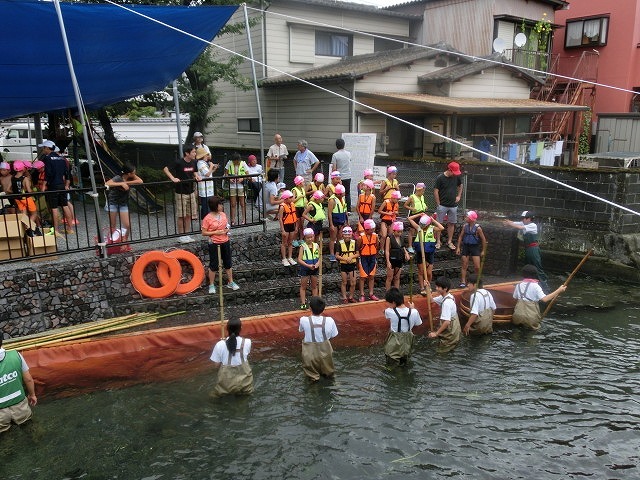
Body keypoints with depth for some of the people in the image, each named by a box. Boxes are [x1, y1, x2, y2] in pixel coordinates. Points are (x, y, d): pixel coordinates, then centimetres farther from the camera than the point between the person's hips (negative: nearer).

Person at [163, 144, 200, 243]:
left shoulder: (193, 162, 4)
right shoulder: (179, 163, -14)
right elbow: (165, 169, -10)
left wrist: (197, 176, 0)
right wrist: (173, 178, -20)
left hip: (191, 192, 6)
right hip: (181, 193, -6)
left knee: (189, 215, 10)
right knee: (181, 216, 1)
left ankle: (187, 234, 19)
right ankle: (181, 235, 11)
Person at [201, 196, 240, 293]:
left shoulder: (223, 215, 3)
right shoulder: (207, 219, -15)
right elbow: (204, 233, -13)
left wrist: (227, 229, -5)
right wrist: (215, 232, -21)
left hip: (225, 242, 5)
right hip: (214, 244, -5)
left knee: (228, 263, 15)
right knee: (214, 265, 5)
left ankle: (230, 282, 28)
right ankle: (212, 285, 20)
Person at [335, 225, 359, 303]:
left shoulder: (354, 242, -2)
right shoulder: (340, 243, -8)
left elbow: (357, 254, 2)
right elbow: (337, 255, -7)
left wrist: (351, 257, -16)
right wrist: (345, 259, -20)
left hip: (352, 264, 1)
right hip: (343, 265, -1)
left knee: (353, 283, 4)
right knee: (344, 282, 10)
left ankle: (351, 297, 21)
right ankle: (344, 298, 20)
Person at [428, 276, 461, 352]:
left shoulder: (447, 302, -28)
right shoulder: (444, 297, -1)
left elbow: (447, 322, -30)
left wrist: (436, 333, -24)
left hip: (451, 331, -9)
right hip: (451, 328, 9)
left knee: (441, 350, 0)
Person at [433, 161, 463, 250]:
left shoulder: (456, 177, 3)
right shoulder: (440, 178, -10)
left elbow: (460, 186, 23)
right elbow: (435, 191, -9)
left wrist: (459, 196, 10)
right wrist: (438, 205, -10)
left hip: (453, 205, 4)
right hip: (442, 205, -4)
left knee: (451, 223, 8)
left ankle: (449, 242, 17)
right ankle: (438, 241, 11)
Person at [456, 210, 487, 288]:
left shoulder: (478, 228, -12)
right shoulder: (465, 226, -1)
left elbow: (483, 239, -4)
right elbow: (460, 236, 8)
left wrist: (483, 250, 0)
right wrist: (458, 247, 4)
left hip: (475, 247, -3)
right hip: (465, 246, 3)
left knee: (477, 267, -3)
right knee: (464, 266, 5)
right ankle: (463, 282, 12)